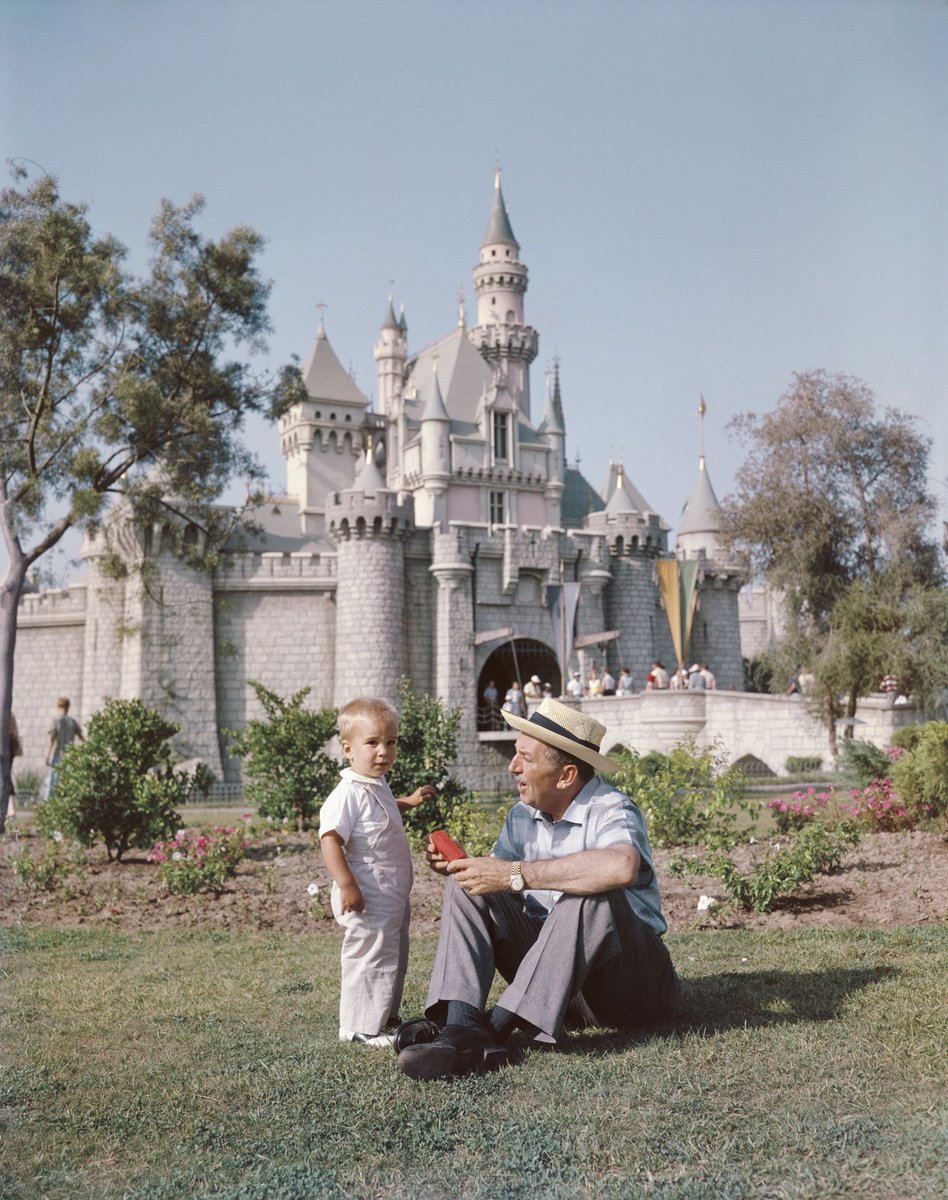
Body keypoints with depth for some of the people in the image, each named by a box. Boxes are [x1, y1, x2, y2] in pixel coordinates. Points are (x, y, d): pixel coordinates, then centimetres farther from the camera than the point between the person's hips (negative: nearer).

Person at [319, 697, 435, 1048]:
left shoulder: (378, 785, 10)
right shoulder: (348, 794, -21)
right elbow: (330, 839, -27)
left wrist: (410, 801, 20)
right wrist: (346, 885, -33)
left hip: (393, 896, 10)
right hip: (369, 899, -10)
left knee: (394, 957, 21)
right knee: (371, 959, -2)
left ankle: (386, 1016, 36)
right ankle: (360, 1028, 11)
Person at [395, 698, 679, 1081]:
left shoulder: (610, 811, -17)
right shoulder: (522, 816, 5)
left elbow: (621, 866, -41)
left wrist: (516, 874, -35)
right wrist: (459, 865, -11)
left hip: (628, 980, -6)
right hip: (552, 975, 6)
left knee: (592, 895, -34)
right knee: (466, 889, -7)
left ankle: (497, 1027, -29)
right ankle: (461, 1028, -28)